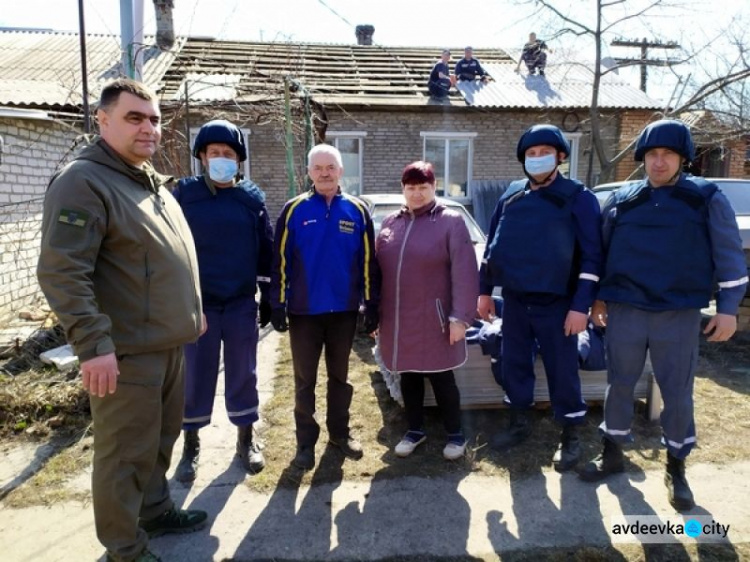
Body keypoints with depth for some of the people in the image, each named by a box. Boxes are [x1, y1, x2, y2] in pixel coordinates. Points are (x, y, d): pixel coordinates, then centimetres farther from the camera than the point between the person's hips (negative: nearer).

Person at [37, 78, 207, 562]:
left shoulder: (155, 183, 14)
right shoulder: (83, 182, -14)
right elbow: (62, 274, -21)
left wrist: (193, 311, 23)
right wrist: (93, 343, -25)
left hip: (170, 344, 9)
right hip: (127, 353, -8)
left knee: (160, 440, 22)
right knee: (127, 454, 6)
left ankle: (155, 510, 42)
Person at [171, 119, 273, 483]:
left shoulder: (252, 199, 2)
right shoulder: (184, 194, -1)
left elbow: (266, 250, 6)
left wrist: (268, 297, 5)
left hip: (242, 304, 1)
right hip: (197, 303, -1)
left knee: (243, 372, 11)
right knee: (196, 375, 8)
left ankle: (246, 439, 27)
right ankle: (191, 444, 25)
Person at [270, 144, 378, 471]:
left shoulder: (357, 211, 1)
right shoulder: (294, 210, -3)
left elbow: (367, 261, 3)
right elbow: (280, 260, -3)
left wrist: (371, 304, 1)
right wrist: (278, 304, -6)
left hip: (344, 310, 1)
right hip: (304, 311, -1)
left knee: (339, 376, 15)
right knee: (305, 380, 9)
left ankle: (339, 432, 31)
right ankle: (306, 441, 22)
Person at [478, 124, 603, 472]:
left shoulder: (578, 197, -6)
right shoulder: (511, 195, 7)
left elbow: (592, 255, -8)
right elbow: (493, 245, 12)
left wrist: (581, 305, -14)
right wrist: (485, 290, 10)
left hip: (556, 303, -4)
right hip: (514, 300, 5)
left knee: (562, 370, 5)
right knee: (514, 363, 13)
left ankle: (571, 436, 23)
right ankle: (519, 423, 32)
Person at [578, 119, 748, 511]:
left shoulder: (707, 198, 1)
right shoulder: (621, 199, 7)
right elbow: (602, 251, 13)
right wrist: (598, 298, 10)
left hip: (679, 314, -2)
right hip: (624, 310, 2)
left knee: (677, 393, 7)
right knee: (619, 385, 11)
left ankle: (676, 468, 25)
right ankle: (612, 454, 27)